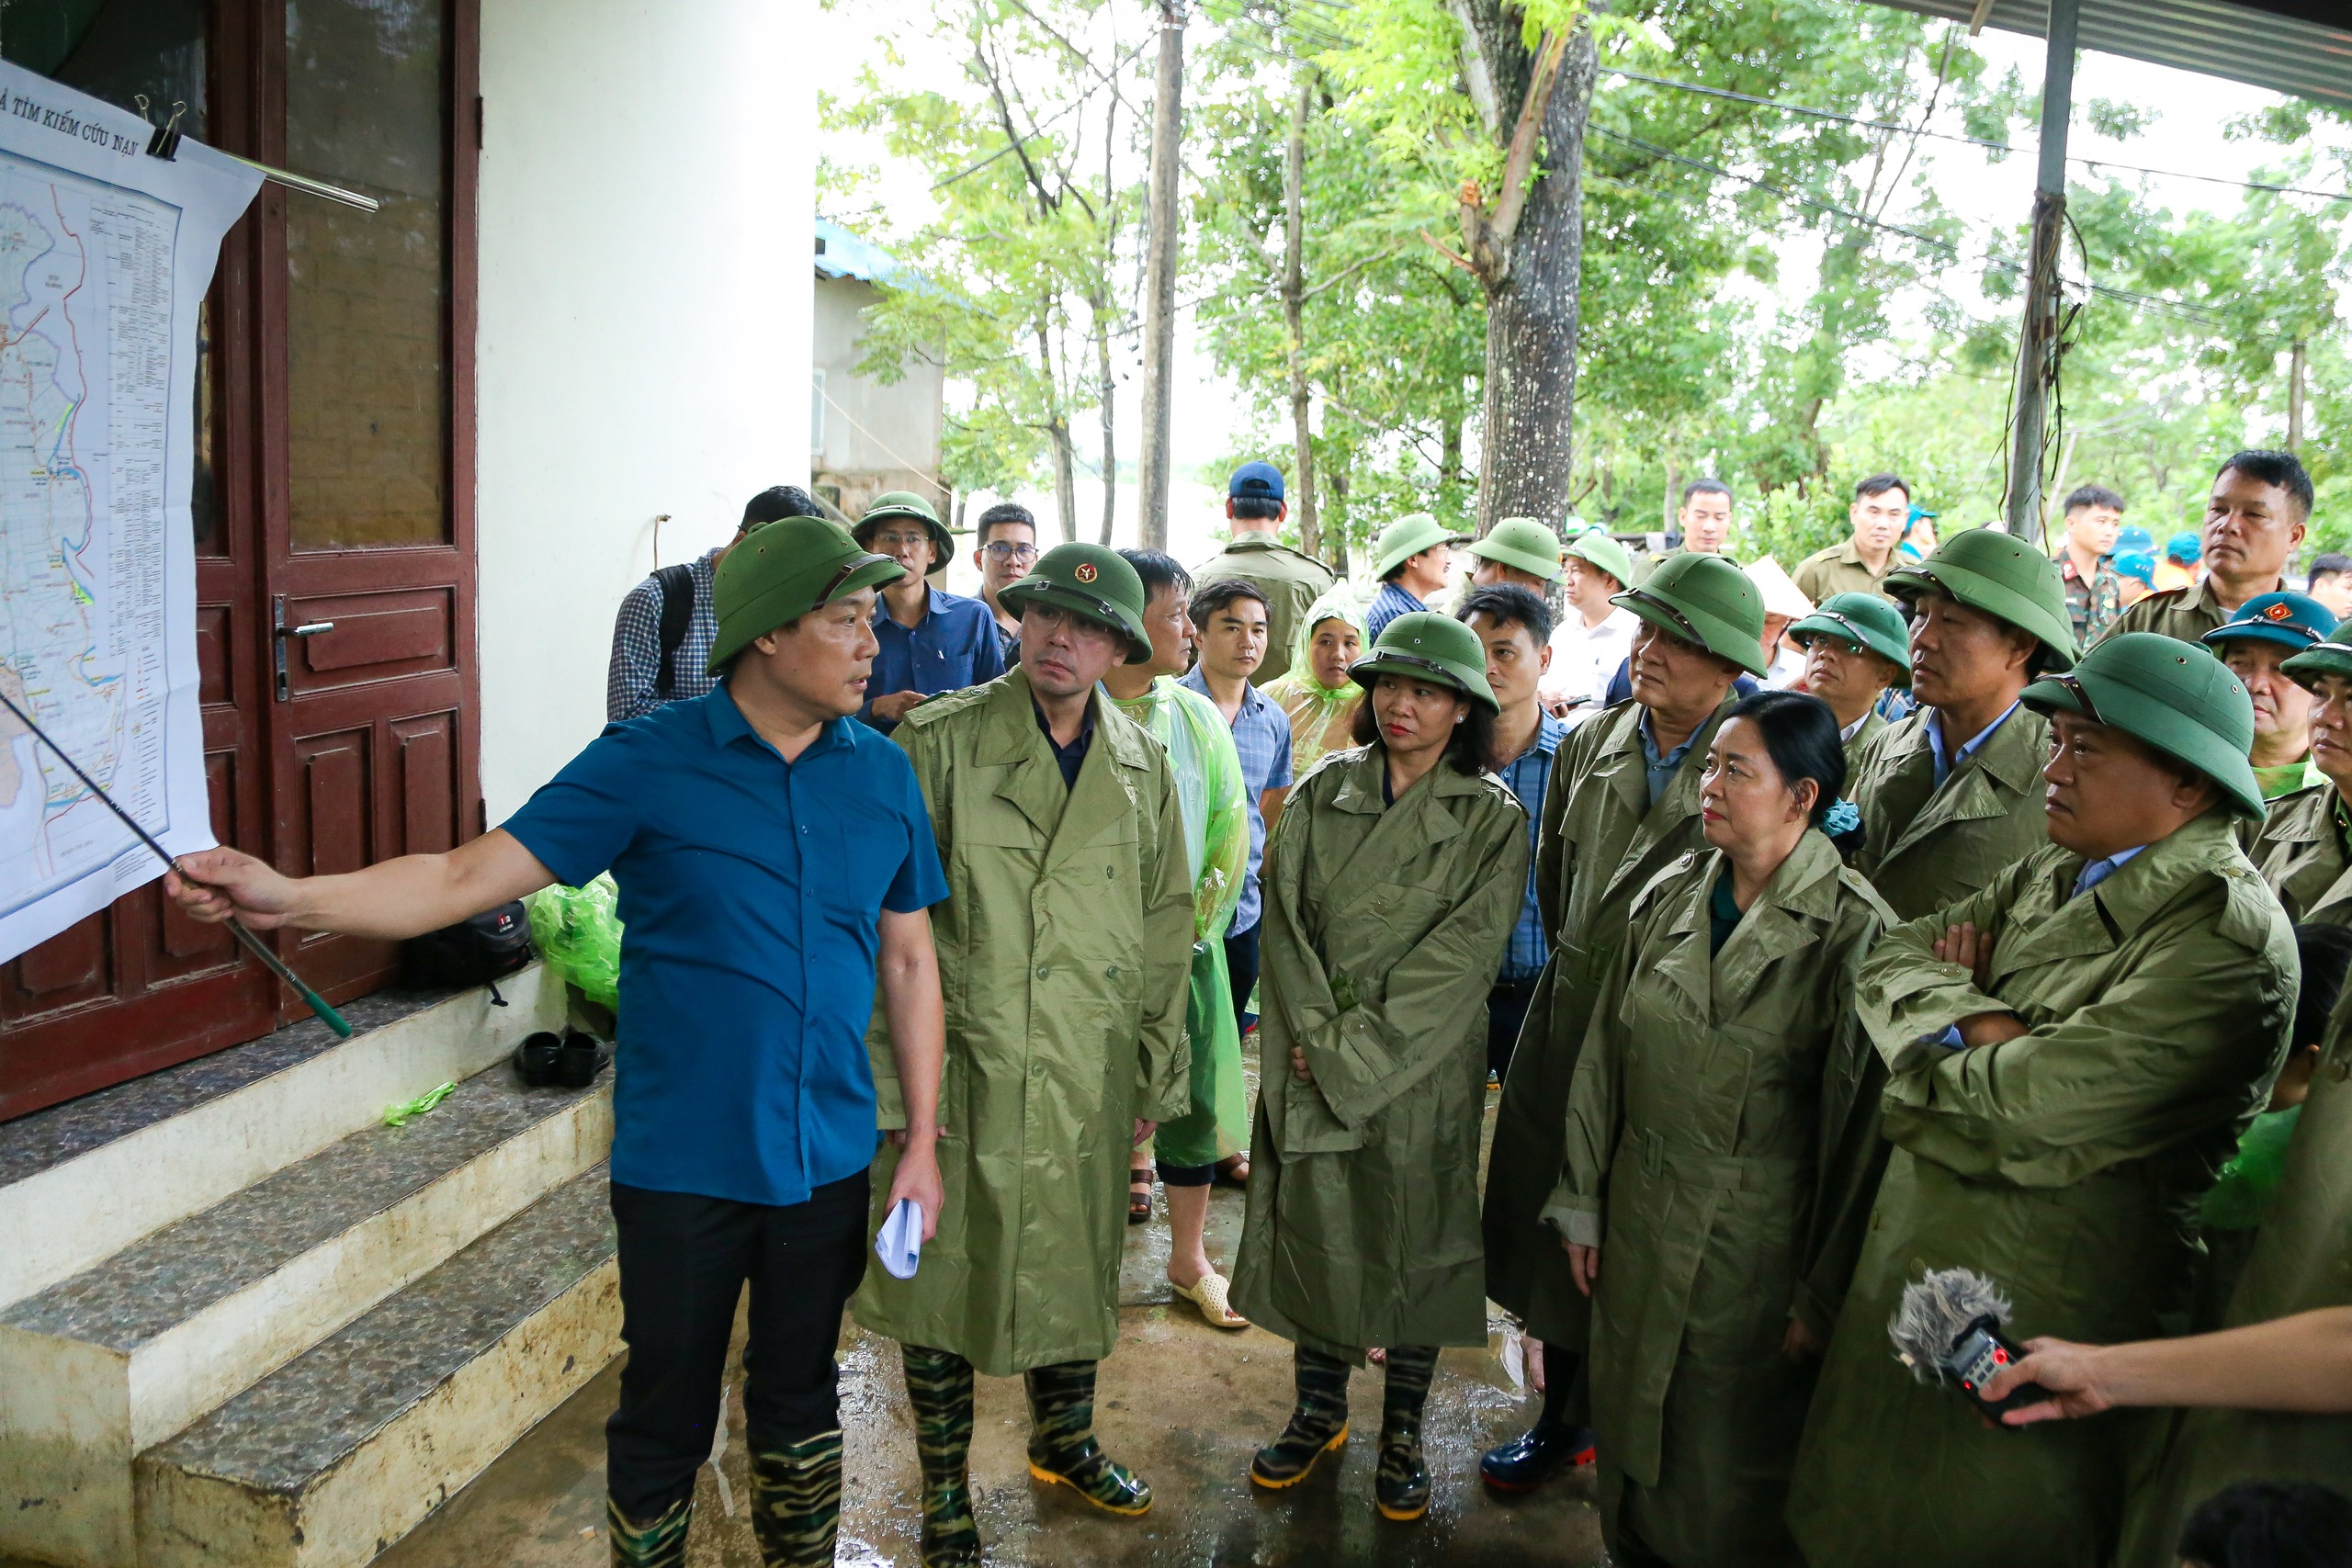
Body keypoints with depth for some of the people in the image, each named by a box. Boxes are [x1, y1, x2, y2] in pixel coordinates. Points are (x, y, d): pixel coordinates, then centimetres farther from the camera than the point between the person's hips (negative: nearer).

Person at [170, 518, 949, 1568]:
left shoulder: (882, 774, -1)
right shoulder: (647, 762, -11)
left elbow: (907, 961, 4)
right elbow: (470, 877, -14)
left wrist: (921, 1140, 3)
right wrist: (292, 900, -29)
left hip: (828, 1159, 3)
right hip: (682, 1159, -2)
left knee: (799, 1404, 20)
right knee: (665, 1414, 13)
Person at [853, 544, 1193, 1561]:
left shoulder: (1143, 769, 6)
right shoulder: (939, 742, -7)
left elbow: (1165, 928, 12)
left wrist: (1157, 1076, 12)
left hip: (1089, 1079, 4)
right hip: (963, 1067, -4)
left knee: (1078, 1268, 17)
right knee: (945, 1272, 8)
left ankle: (1065, 1440, 43)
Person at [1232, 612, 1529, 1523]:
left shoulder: (1491, 820, -5)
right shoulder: (1322, 792, 3)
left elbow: (1459, 958, -11)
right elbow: (1285, 919, -1)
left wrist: (1354, 1048, -15)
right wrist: (1315, 1032, -12)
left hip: (1421, 1069, -2)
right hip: (1311, 1062, 2)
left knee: (1412, 1243, 8)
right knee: (1313, 1229, 10)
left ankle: (1402, 1433, 26)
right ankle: (1318, 1411, 30)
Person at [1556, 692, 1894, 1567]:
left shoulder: (1853, 933, -16)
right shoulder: (1667, 900, 0)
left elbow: (1859, 1127, -13)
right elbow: (1604, 1059, 7)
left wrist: (1824, 1297, -9)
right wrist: (1583, 1204, 8)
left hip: (1755, 1248, -5)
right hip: (1639, 1224, 5)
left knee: (1730, 1475, 12)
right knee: (1627, 1426, 19)